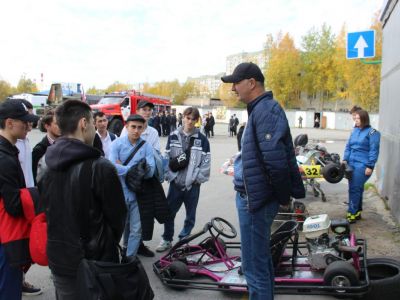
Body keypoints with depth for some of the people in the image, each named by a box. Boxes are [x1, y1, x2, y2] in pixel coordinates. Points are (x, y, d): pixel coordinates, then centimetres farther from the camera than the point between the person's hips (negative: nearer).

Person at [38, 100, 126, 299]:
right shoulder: (101, 168, -22)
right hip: (95, 264, -5)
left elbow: (45, 211, 8)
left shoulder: (46, 167, -2)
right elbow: (117, 216, -12)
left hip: (58, 261, 6)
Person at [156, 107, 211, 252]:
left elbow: (206, 162, -4)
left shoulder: (202, 139, -3)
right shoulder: (173, 136, 4)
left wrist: (198, 178, -8)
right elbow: (166, 157, 6)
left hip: (192, 184, -1)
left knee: (190, 216, 10)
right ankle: (167, 240, 25)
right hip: (175, 182, 1)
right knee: (169, 213, 7)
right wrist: (170, 175, -2)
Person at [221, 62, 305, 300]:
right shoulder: (261, 109, 13)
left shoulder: (266, 110, -19)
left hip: (255, 199, -10)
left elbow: (275, 160, -26)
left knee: (255, 266, 1)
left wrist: (284, 196, -13)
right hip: (254, 196, 10)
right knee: (261, 259, 23)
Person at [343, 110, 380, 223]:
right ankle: (358, 212, 22)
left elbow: (374, 150, -10)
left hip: (363, 165, -6)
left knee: (354, 189, -8)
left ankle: (352, 214, -1)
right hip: (351, 164, 6)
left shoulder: (372, 132, -7)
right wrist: (345, 159, 4)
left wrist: (370, 166, -14)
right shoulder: (354, 131, 13)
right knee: (357, 189, 12)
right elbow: (348, 146, 16)